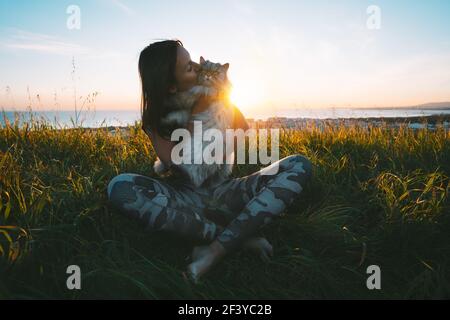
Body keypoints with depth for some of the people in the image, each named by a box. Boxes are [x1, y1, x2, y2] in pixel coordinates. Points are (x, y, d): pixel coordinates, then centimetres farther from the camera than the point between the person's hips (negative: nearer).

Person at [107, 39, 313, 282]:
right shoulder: (154, 117, -1)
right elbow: (176, 163, -14)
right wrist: (198, 111, -14)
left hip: (223, 194, 2)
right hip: (185, 200, -2)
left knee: (300, 166, -19)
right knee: (119, 186, -31)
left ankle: (215, 251, -31)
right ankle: (238, 238, -27)